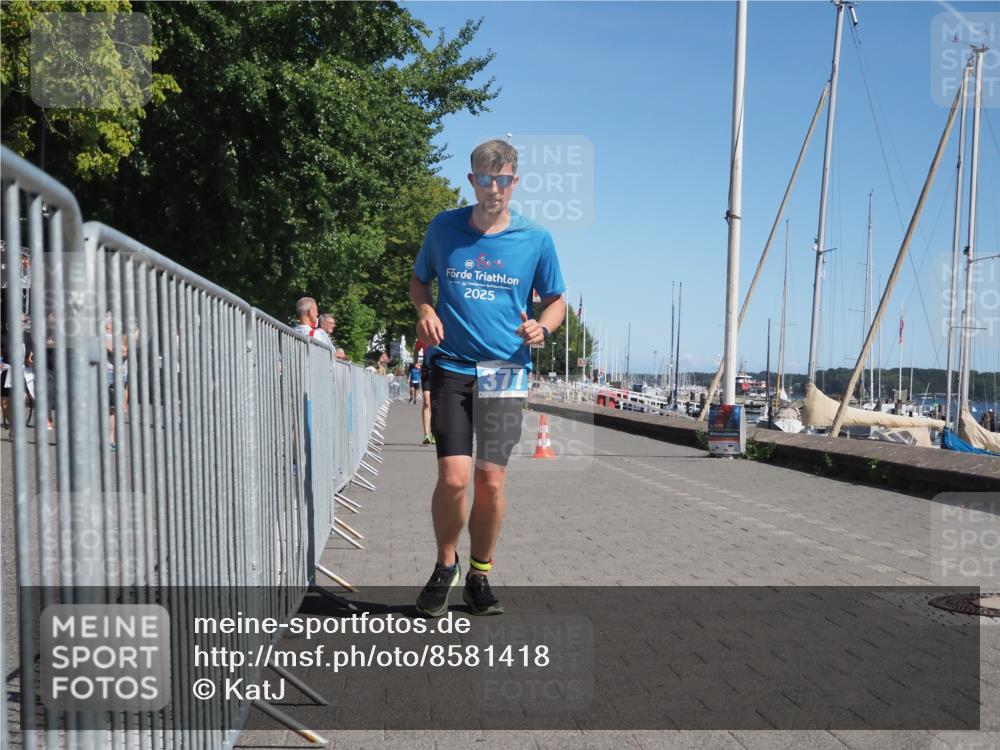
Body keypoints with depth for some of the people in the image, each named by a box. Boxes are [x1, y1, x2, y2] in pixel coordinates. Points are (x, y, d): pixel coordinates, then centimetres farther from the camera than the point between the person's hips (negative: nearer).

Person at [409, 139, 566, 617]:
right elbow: (419, 280, 17)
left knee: (491, 480, 1)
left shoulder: (535, 240, 3)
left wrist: (542, 328, -10)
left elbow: (556, 300, 12)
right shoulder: (444, 228, 4)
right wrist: (425, 310, -4)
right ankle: (445, 567, 16)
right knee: (453, 477, -10)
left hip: (506, 369, 1)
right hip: (450, 366, 0)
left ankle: (479, 576, 22)